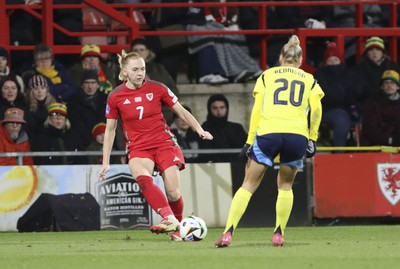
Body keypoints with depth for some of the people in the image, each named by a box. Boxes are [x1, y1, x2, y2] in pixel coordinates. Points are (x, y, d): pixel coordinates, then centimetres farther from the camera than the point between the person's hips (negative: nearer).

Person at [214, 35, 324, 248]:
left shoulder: (267, 75, 18)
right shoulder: (309, 80, 20)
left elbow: (257, 109, 8)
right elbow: (316, 110, 4)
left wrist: (250, 140, 8)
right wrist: (312, 139, 9)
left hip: (267, 132, -1)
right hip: (297, 134, 1)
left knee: (248, 185, 6)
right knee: (285, 185, 21)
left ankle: (228, 233, -6)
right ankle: (278, 234, 11)